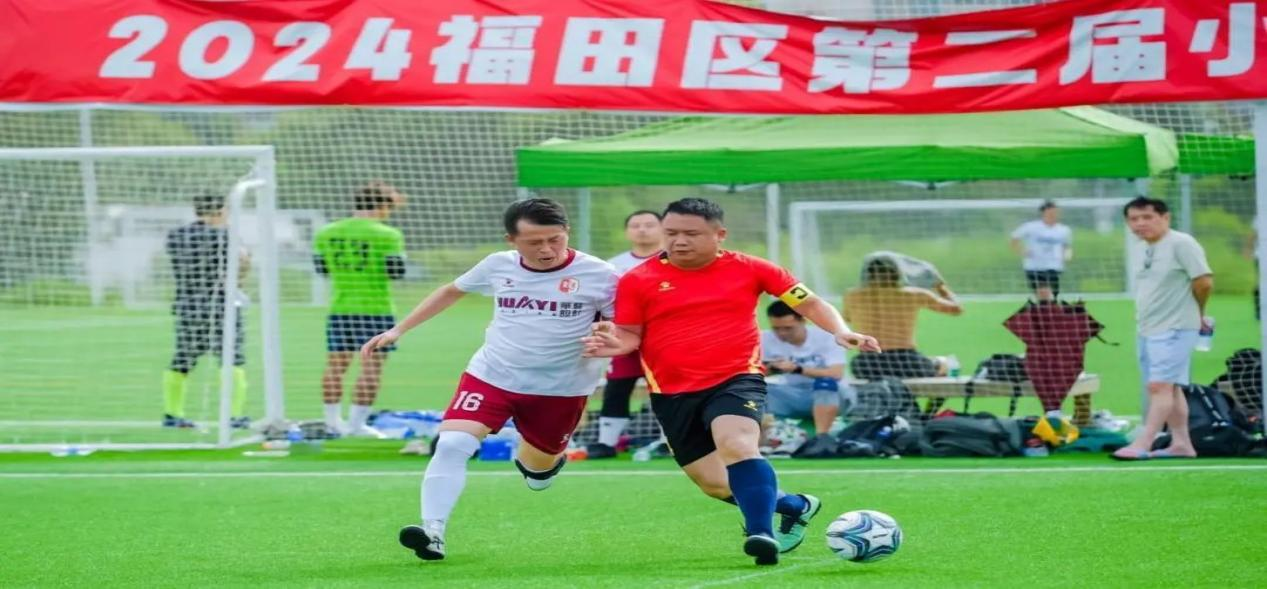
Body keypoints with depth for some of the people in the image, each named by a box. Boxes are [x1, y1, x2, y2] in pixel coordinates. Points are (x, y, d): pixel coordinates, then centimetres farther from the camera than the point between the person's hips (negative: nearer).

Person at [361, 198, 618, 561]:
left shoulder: (596, 275, -13)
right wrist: (397, 330, 16)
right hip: (491, 376, 1)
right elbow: (452, 290, 16)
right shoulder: (498, 266, -2)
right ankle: (433, 532, -22)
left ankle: (552, 455, 51)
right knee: (451, 445, -20)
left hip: (560, 389, -1)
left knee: (537, 473, 15)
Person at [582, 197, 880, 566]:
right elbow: (630, 334, 6)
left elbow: (809, 303, 6)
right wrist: (617, 344, -19)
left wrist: (840, 332, -10)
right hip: (673, 394, 3)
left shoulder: (748, 269, 0)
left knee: (736, 444, -33)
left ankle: (761, 533, -31)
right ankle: (794, 506, 30)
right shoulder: (639, 281, 0)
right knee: (715, 484, 6)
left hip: (736, 380, -3)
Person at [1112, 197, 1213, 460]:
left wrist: (1197, 313, -1)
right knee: (1170, 388, 11)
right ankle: (1181, 443, 16)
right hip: (1147, 330, 9)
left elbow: (1204, 281, -15)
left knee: (1160, 386, -14)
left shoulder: (1181, 244, -12)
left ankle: (1142, 445, -21)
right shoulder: (1142, 252, 14)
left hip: (1174, 329, -9)